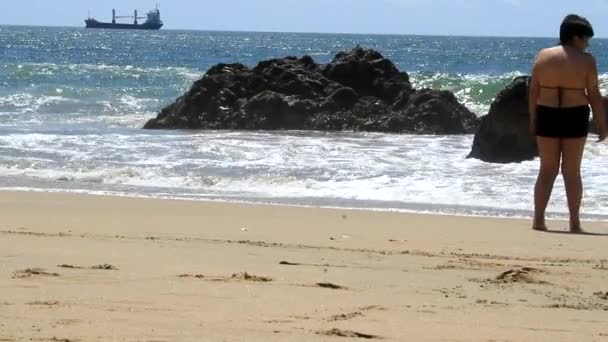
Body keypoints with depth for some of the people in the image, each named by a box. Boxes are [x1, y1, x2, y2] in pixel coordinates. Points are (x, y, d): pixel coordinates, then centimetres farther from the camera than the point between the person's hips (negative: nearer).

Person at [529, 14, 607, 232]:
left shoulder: (543, 56, 2)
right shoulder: (586, 60, -6)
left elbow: (533, 91, 3)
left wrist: (533, 119, 10)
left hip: (547, 116, 2)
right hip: (575, 118, -2)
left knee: (547, 170, 10)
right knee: (572, 171, 5)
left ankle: (538, 220, 4)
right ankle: (574, 223, 5)